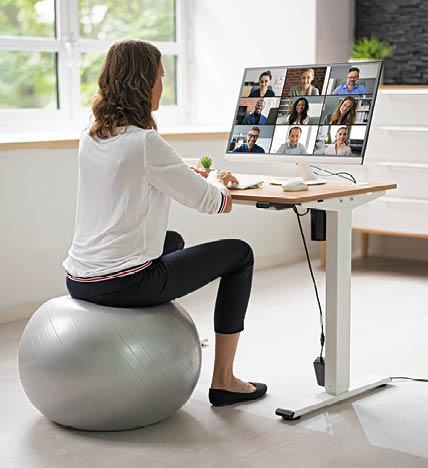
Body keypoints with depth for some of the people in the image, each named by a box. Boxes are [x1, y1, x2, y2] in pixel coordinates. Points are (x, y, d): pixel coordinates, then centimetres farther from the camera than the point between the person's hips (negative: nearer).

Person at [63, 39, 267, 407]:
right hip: (123, 284, -9)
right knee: (239, 254, 9)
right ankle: (223, 380, 15)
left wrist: (202, 179, 27)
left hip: (79, 281, 9)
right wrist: (218, 184, 14)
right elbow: (208, 201, -10)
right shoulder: (146, 143, -17)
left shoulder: (90, 138, 7)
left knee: (173, 241, 36)